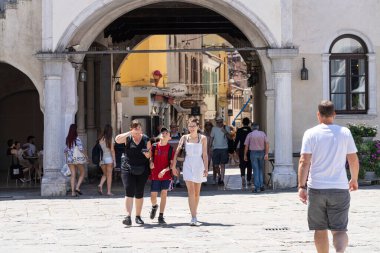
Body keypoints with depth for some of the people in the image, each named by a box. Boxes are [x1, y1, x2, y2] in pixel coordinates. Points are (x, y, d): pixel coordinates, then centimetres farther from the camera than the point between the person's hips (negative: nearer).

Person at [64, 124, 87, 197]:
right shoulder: (77, 139, -12)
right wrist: (86, 155, -5)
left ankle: (73, 192, 2)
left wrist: (67, 158, 21)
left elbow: (65, 150, 11)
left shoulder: (67, 139, 6)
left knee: (73, 175, 6)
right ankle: (77, 187, -4)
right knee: (82, 173, 11)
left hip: (69, 159, 5)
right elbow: (81, 148, -18)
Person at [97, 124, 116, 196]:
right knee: (109, 175, 3)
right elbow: (112, 150, -10)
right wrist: (114, 160, -4)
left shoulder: (100, 139, 3)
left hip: (102, 158, 4)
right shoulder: (110, 139, -9)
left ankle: (100, 185, -7)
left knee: (105, 174, 18)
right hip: (109, 158, -4)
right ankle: (109, 191, 3)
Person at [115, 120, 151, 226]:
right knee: (129, 192, -13)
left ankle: (138, 216, 20)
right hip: (128, 169, -2)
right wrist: (130, 133, -15)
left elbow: (150, 155, 9)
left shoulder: (146, 139, 8)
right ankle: (128, 216, -20)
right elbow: (117, 139, -17)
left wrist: (148, 154, -14)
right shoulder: (128, 138, 3)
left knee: (139, 194, 8)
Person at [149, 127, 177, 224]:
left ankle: (161, 216, -1)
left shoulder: (170, 148, -1)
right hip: (155, 175, 1)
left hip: (166, 175, -1)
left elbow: (172, 164, -2)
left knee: (164, 194, -8)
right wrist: (151, 163, -8)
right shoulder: (154, 146, 2)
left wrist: (165, 170, -17)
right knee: (153, 196, 2)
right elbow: (151, 158, 13)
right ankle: (154, 206, 38)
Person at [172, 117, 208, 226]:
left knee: (197, 192, 10)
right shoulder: (184, 138, 4)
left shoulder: (202, 138, 2)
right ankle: (193, 217, -16)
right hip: (188, 165, -1)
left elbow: (204, 155, 1)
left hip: (199, 165, 1)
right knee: (191, 191, -11)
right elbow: (177, 152, 2)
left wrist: (206, 168, -4)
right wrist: (173, 165, -5)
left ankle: (194, 212, 29)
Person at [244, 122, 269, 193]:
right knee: (261, 169, 15)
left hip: (253, 153, -2)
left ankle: (257, 187, -3)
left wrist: (245, 155, 6)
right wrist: (266, 154, -3)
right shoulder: (263, 133, 4)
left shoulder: (250, 135, -2)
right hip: (261, 152, 2)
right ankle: (261, 185, 10)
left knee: (255, 170, 0)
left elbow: (246, 146, -3)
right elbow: (267, 144, -3)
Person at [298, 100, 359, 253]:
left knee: (320, 230, 13)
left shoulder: (311, 133, -1)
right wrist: (354, 180, 22)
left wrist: (301, 186, -10)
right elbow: (353, 160, 6)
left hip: (316, 189, 0)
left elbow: (304, 161, -10)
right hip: (339, 189, 0)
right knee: (339, 230, 2)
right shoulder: (345, 132, 4)